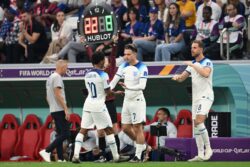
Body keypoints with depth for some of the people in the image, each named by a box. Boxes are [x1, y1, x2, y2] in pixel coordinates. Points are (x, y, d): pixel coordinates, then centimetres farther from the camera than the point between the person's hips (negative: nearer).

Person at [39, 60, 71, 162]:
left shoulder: (50, 78, 17)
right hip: (59, 110, -10)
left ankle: (60, 158, 7)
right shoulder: (57, 77, -11)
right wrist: (66, 109, -19)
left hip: (53, 110, 10)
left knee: (60, 134, 11)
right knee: (65, 134, -11)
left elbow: (48, 97, 21)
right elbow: (58, 95, -19)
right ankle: (47, 151, -17)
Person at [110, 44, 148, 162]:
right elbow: (114, 81, 9)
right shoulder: (124, 66, 6)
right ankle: (142, 145, 29)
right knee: (126, 128, 10)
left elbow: (142, 86, -23)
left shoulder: (142, 68, -13)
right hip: (127, 100, 7)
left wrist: (128, 87, -38)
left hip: (137, 100, -7)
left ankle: (138, 155, -2)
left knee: (137, 128, -6)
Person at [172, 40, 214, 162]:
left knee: (199, 121, -23)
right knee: (196, 125, 3)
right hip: (196, 98, 8)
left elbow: (206, 73, -28)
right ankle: (200, 155, 3)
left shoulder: (207, 62, -7)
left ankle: (208, 148, -12)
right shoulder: (192, 64, 16)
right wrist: (177, 77, -7)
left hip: (205, 96, -8)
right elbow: (182, 77, 16)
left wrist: (193, 65, -21)